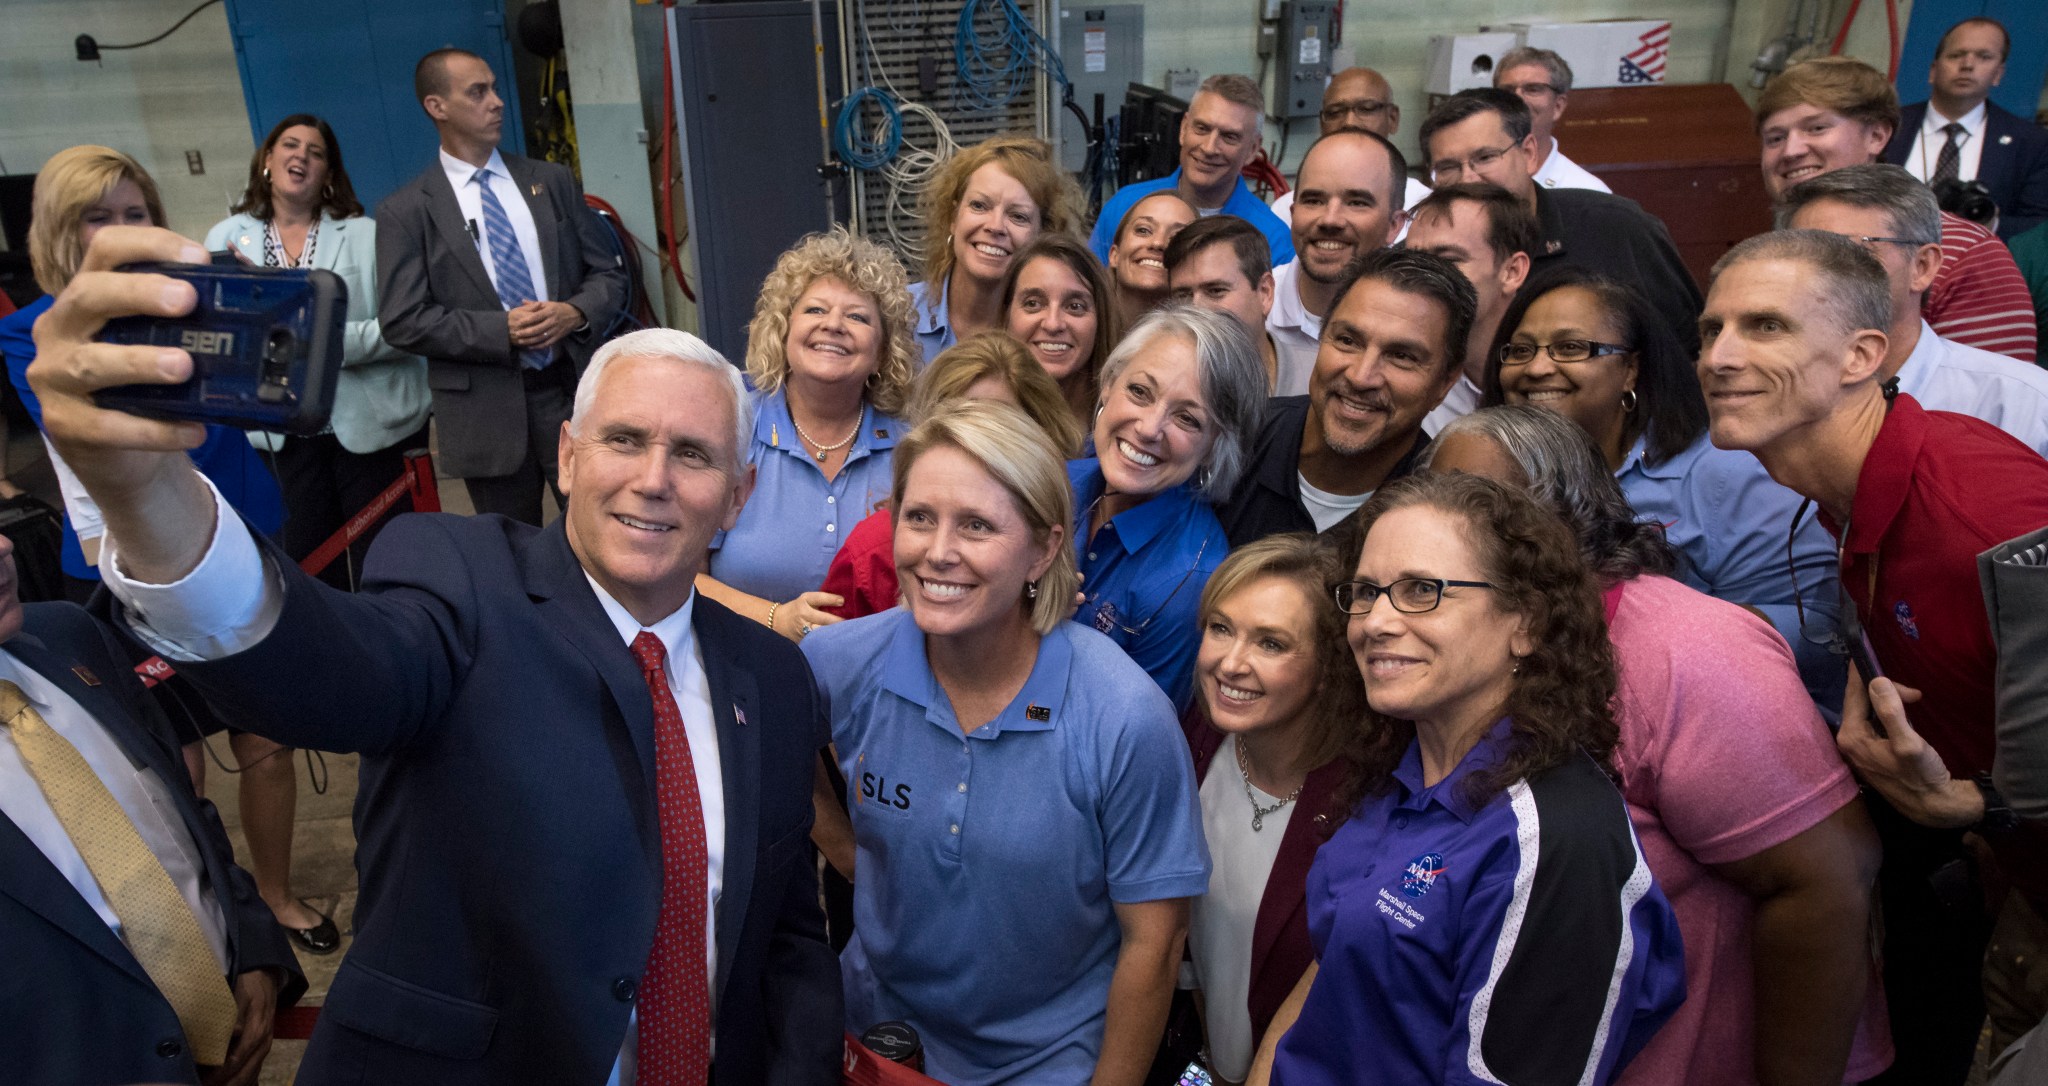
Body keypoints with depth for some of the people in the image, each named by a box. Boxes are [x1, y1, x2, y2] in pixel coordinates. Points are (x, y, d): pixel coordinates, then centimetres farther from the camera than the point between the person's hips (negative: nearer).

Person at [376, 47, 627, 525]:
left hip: (573, 391, 2)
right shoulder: (404, 212, 0)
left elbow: (609, 274, 10)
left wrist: (577, 313, -11)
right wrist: (501, 330, -16)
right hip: (487, 411, -2)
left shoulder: (553, 182, 9)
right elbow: (402, 321, -5)